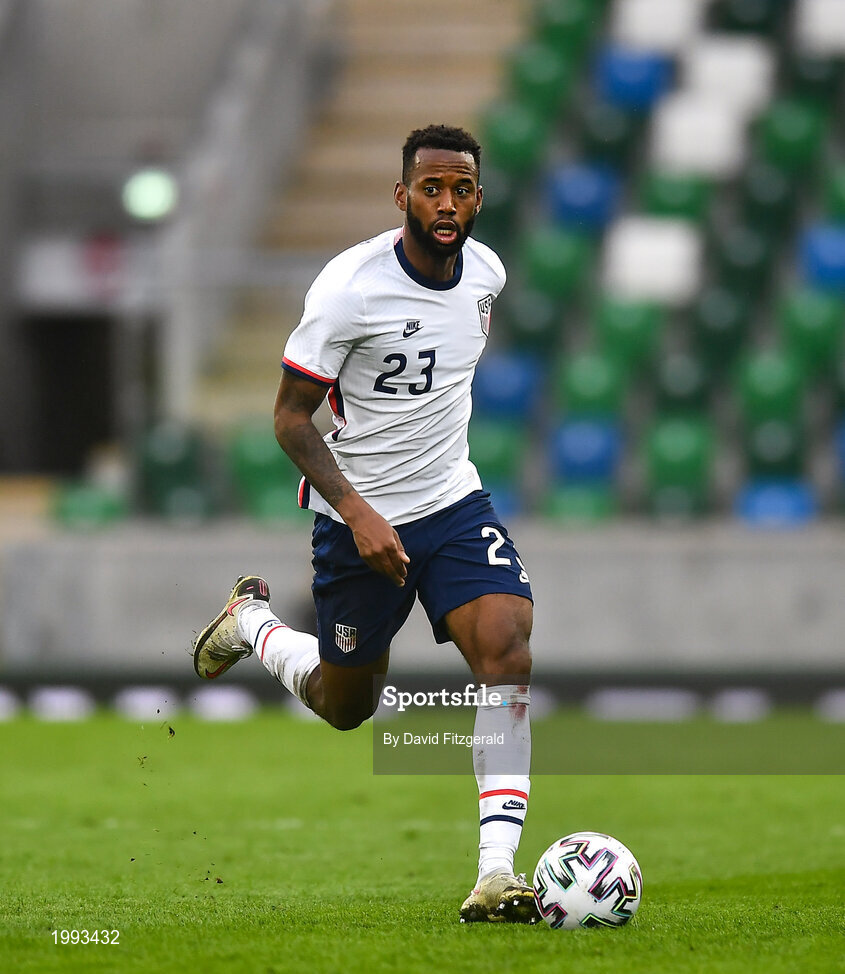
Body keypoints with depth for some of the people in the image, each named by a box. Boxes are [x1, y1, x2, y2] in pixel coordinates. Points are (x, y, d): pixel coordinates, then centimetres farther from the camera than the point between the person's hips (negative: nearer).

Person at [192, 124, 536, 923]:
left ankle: (495, 878, -22)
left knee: (508, 649, -20)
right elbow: (290, 416, -15)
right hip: (359, 516, -4)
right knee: (344, 706, 11)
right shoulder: (351, 285, -20)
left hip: (454, 504, 4)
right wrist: (357, 511, -26)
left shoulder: (486, 272, -2)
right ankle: (252, 624, 44)